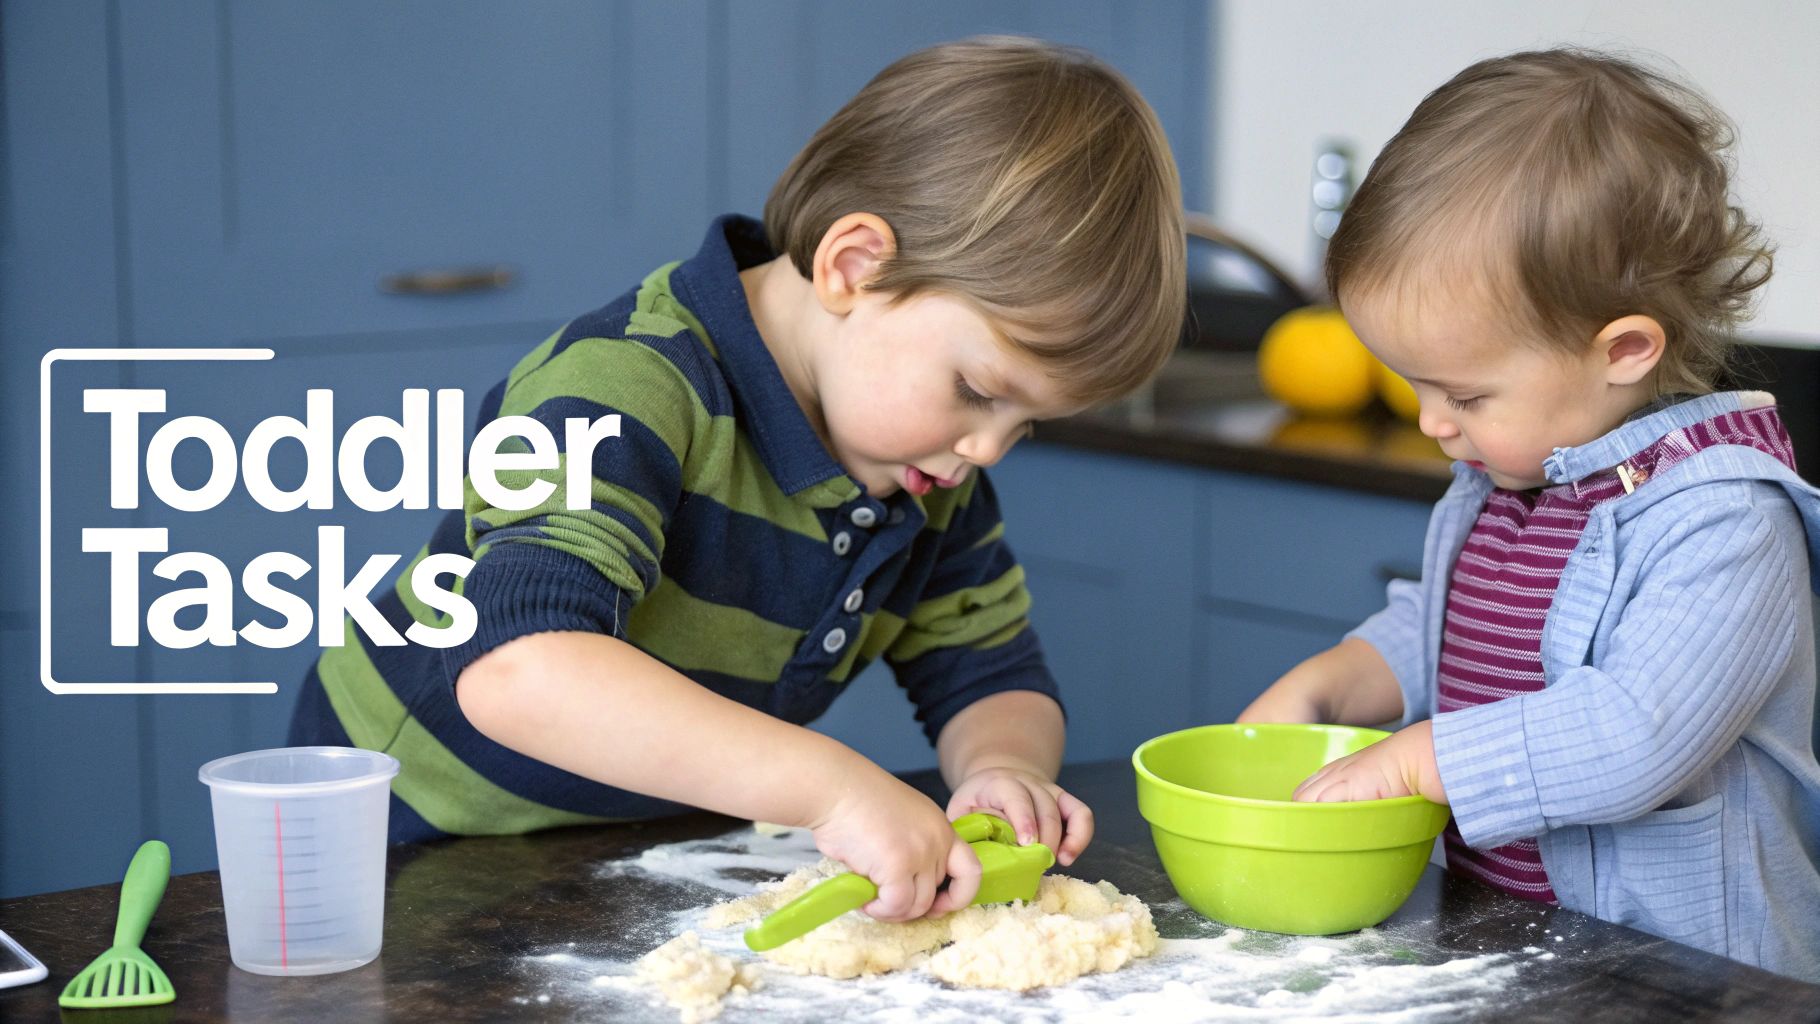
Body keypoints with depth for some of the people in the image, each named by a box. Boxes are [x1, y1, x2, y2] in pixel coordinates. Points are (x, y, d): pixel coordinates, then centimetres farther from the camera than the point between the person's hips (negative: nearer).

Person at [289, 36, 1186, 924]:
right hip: (420, 847, -5)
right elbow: (516, 667, -43)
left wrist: (1002, 766, -18)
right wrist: (830, 786, -49)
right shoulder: (629, 385, -28)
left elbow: (989, 673, 7)